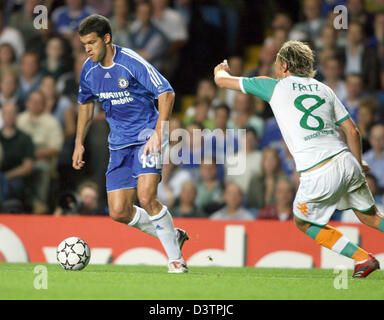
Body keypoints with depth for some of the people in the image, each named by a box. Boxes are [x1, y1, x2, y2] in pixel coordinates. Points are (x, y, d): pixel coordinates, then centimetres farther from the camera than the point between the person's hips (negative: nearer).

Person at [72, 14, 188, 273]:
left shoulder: (131, 62, -17)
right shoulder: (89, 70, 3)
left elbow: (167, 94, -17)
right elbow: (86, 104, 22)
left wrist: (158, 132, -25)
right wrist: (79, 143, 18)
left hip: (146, 136, -6)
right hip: (119, 143, 6)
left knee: (146, 198, -24)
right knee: (119, 212, -2)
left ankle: (176, 259, -7)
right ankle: (173, 236, 20)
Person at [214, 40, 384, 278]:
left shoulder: (275, 87, 6)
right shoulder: (323, 89, 17)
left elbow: (222, 80, 17)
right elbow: (352, 131, 15)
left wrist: (221, 69, 40)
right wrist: (358, 164, 29)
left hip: (318, 174, -5)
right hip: (346, 161, 5)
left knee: (304, 223, 19)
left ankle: (363, 258, 12)